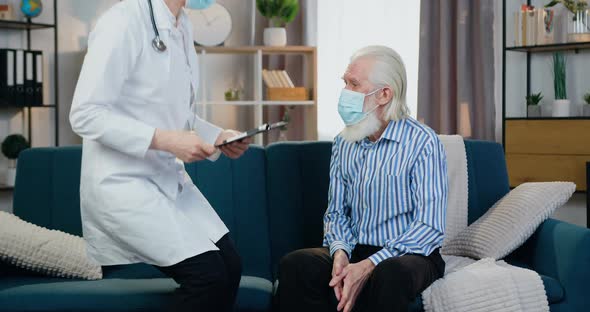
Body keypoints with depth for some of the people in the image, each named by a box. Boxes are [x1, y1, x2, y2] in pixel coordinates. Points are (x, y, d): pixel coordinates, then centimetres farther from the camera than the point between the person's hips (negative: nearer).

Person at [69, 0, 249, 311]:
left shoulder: (182, 26, 8)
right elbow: (84, 115, -20)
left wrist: (218, 137, 0)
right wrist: (164, 140, -24)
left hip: (170, 178, 8)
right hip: (122, 181, -8)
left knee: (230, 266, -2)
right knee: (208, 273, -16)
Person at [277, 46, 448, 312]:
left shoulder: (423, 143, -9)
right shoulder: (343, 143, 10)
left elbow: (430, 227, -15)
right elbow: (336, 211, 12)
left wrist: (369, 266, -25)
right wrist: (341, 251, -12)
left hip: (409, 254, -4)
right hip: (354, 252, 5)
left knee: (390, 274, -40)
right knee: (294, 265, -25)